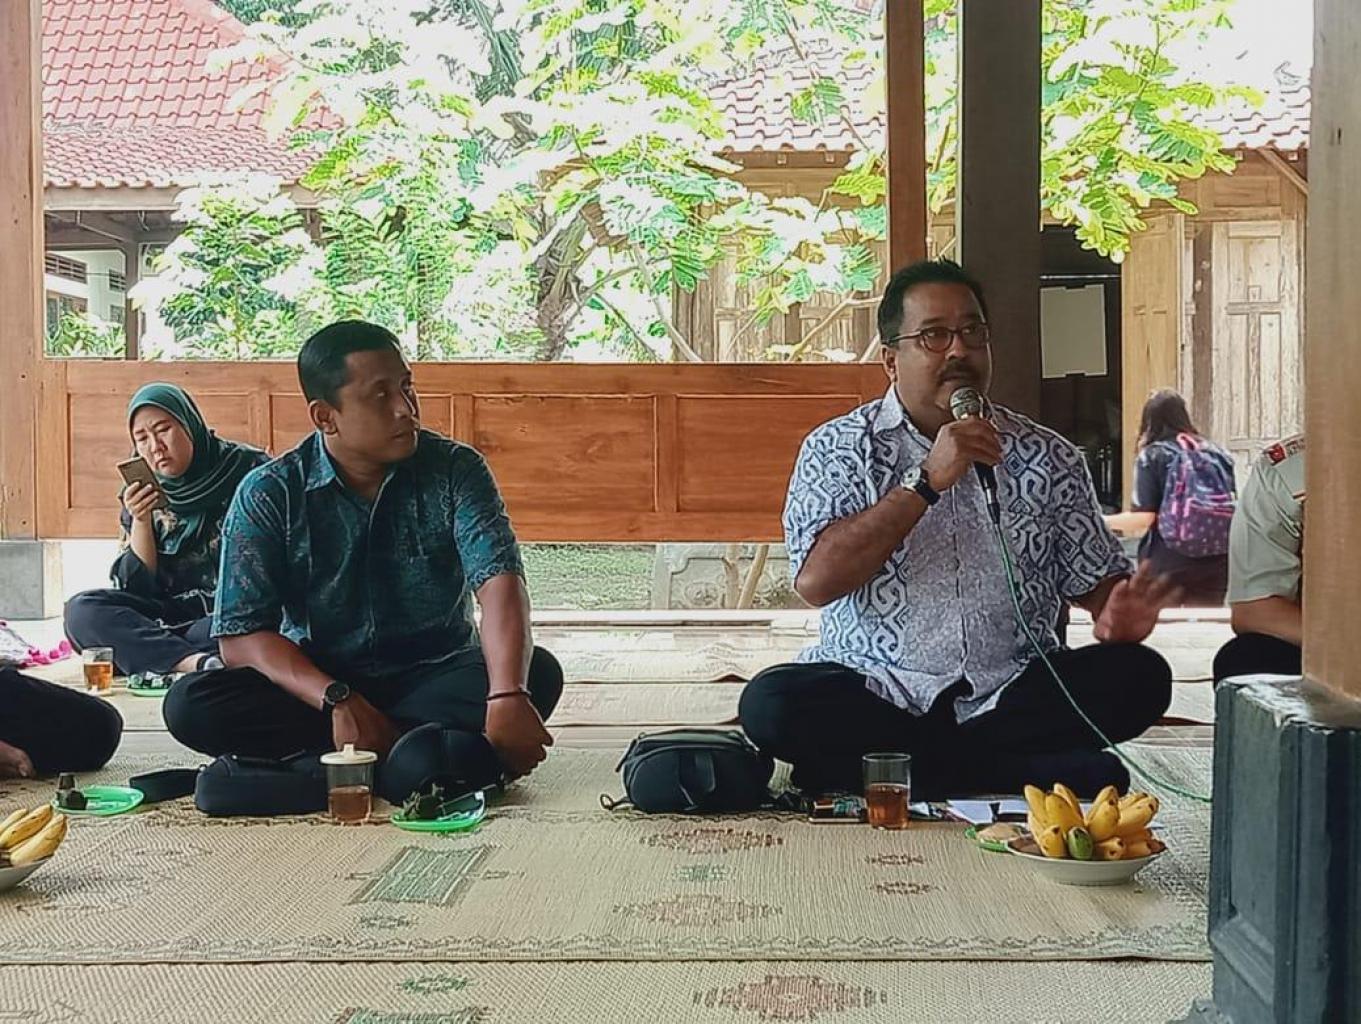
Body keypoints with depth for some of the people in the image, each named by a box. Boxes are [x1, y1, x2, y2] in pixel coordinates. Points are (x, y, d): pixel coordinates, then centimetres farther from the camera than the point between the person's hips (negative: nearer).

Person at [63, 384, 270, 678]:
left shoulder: (248, 468, -1)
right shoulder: (142, 494, 10)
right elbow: (136, 590, 6)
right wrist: (141, 521, -8)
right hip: (175, 616, 5)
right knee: (81, 611, -21)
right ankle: (200, 662, -35)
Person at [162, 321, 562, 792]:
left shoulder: (454, 470, -6)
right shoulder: (268, 495, -7)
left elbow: (498, 577, -21)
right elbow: (241, 637, -12)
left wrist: (508, 697, -39)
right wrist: (338, 701, -29)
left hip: (435, 679, 0)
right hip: (319, 685, 0)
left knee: (538, 673, -29)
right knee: (189, 705, -25)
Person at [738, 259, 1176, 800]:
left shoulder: (1049, 458, 12)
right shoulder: (838, 449, 3)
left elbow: (1095, 580, 15)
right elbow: (816, 581, -12)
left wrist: (1117, 617, -11)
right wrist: (927, 482, -16)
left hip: (1011, 693, 3)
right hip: (877, 690, -2)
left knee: (1138, 675, -22)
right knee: (770, 703, -31)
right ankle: (1036, 767, -24)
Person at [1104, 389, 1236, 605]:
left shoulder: (1151, 456, -3)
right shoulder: (1216, 452, 10)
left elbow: (1143, 517, -11)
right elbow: (1236, 506, 14)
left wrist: (1104, 522, 4)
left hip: (1170, 565, -4)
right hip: (1217, 562, 4)